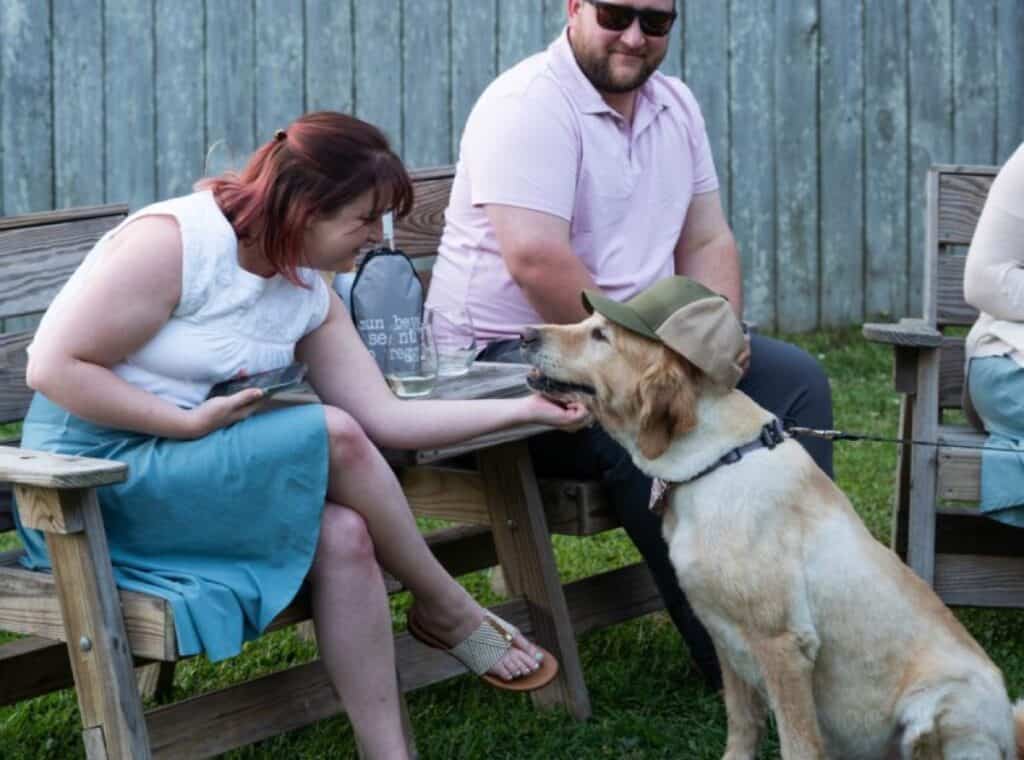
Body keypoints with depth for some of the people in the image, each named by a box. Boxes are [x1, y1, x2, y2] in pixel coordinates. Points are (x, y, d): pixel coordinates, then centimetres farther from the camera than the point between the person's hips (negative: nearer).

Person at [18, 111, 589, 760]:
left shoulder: (310, 295, 5)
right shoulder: (172, 240, -18)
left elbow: (383, 418, 3)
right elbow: (53, 367, -19)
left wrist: (526, 409, -4)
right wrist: (191, 423, -25)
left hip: (200, 473, 7)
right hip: (97, 479, -7)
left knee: (343, 536, -20)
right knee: (333, 435, -22)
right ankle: (449, 612, -3)